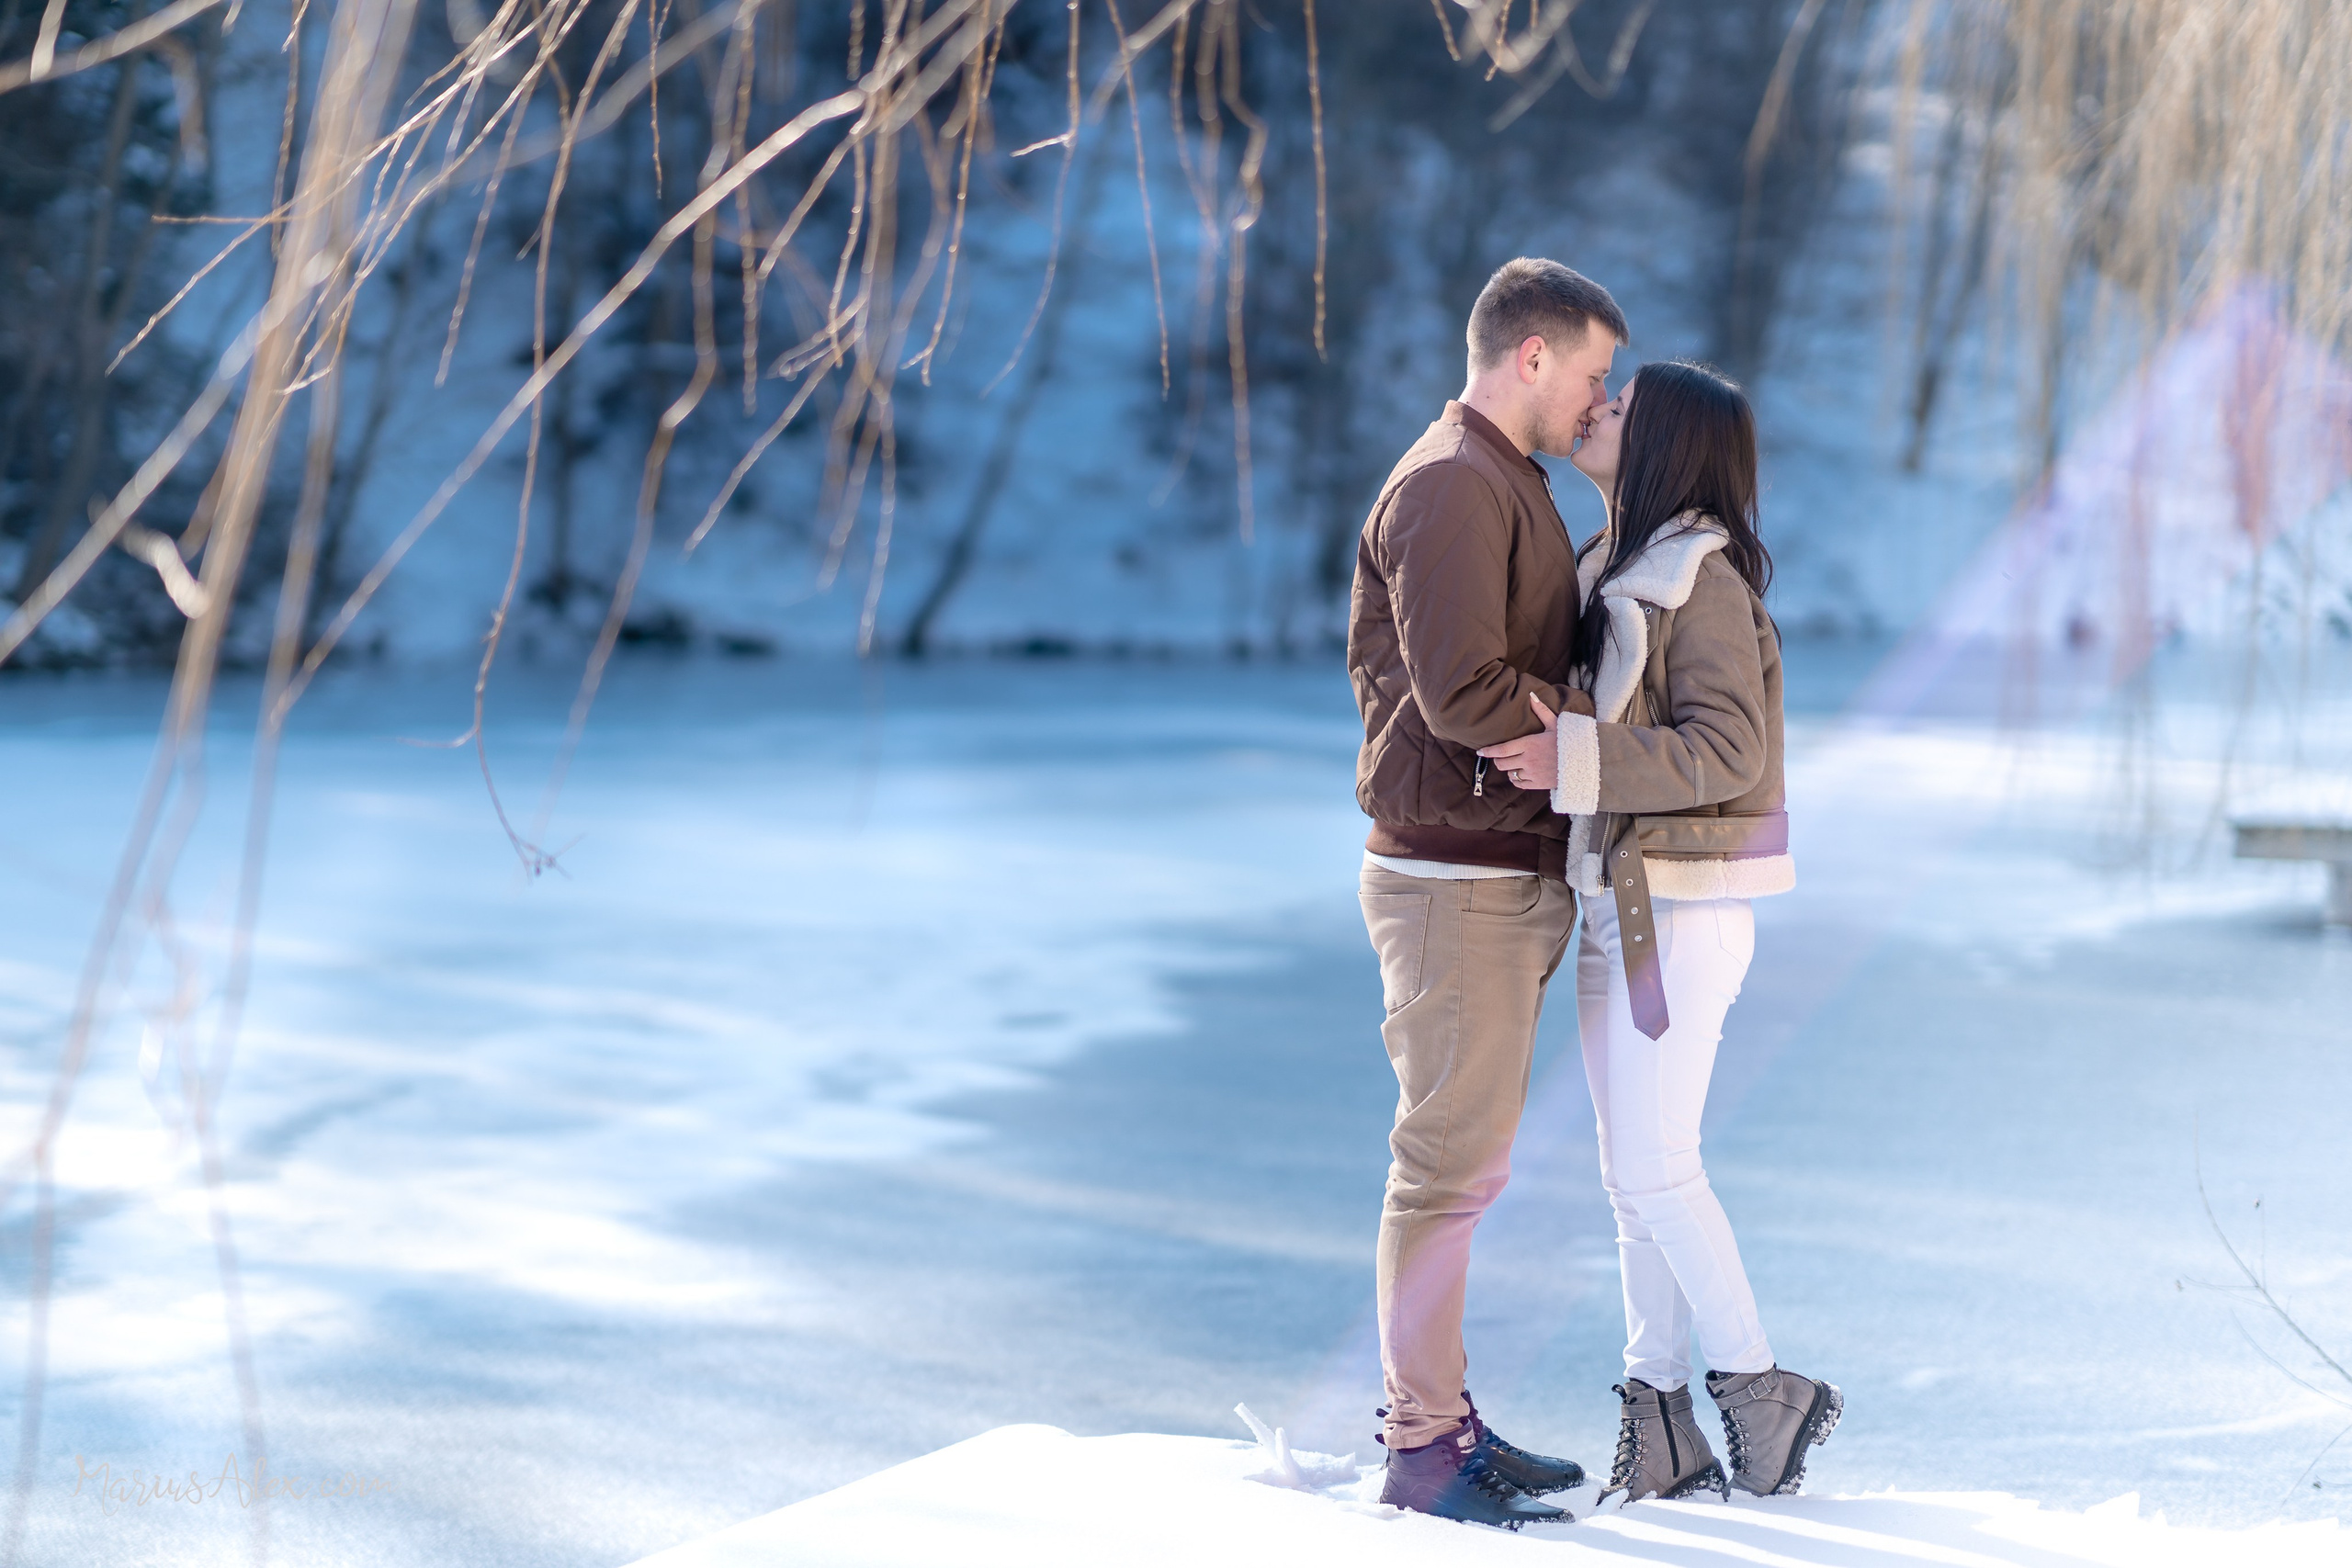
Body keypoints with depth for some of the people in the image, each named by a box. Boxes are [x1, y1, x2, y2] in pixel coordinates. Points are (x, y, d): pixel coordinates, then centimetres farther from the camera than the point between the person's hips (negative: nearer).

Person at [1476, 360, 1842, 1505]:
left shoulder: (1702, 580, -14)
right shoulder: (1611, 571, 14)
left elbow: (1727, 749, -22)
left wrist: (1577, 760, -26)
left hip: (1679, 913, -9)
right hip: (1618, 904, 9)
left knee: (1652, 1171, -7)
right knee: (1634, 1172, 9)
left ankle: (1760, 1395, 5)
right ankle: (1661, 1423, 15)